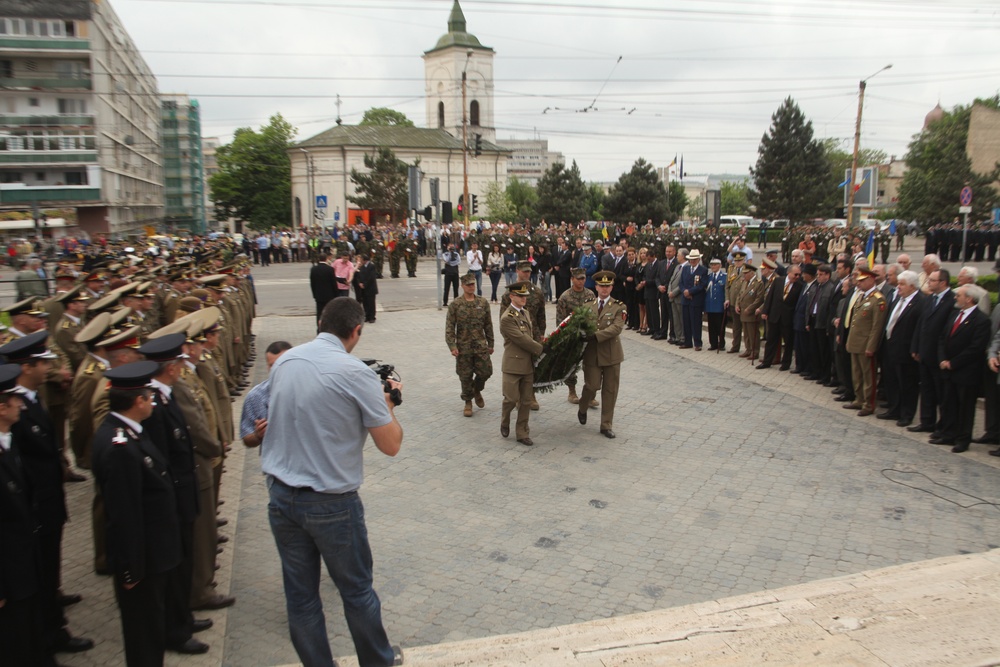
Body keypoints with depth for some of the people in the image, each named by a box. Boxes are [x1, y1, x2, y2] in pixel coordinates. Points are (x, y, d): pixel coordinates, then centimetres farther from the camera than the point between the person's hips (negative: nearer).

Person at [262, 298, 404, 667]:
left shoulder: (284, 362, 1)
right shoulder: (355, 373, -17)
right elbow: (390, 444, -13)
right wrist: (387, 403, 5)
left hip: (280, 496, 5)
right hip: (331, 503, -5)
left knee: (300, 595, 15)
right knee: (356, 591, 15)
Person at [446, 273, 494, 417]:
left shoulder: (483, 303, 3)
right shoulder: (455, 305, -5)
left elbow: (488, 325, 9)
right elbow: (450, 327, -5)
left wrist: (490, 344, 9)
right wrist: (452, 346, -14)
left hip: (481, 346, 2)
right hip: (463, 347, -2)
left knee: (486, 371, 0)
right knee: (465, 376, 5)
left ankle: (477, 391, 31)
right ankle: (468, 402, 24)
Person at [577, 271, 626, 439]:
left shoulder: (618, 307, -2)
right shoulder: (588, 306, 8)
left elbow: (616, 328, -16)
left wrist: (596, 336, -25)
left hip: (612, 354, 0)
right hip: (592, 354, 1)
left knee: (610, 390, 5)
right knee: (592, 385, -6)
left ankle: (606, 425, 17)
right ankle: (583, 408, 27)